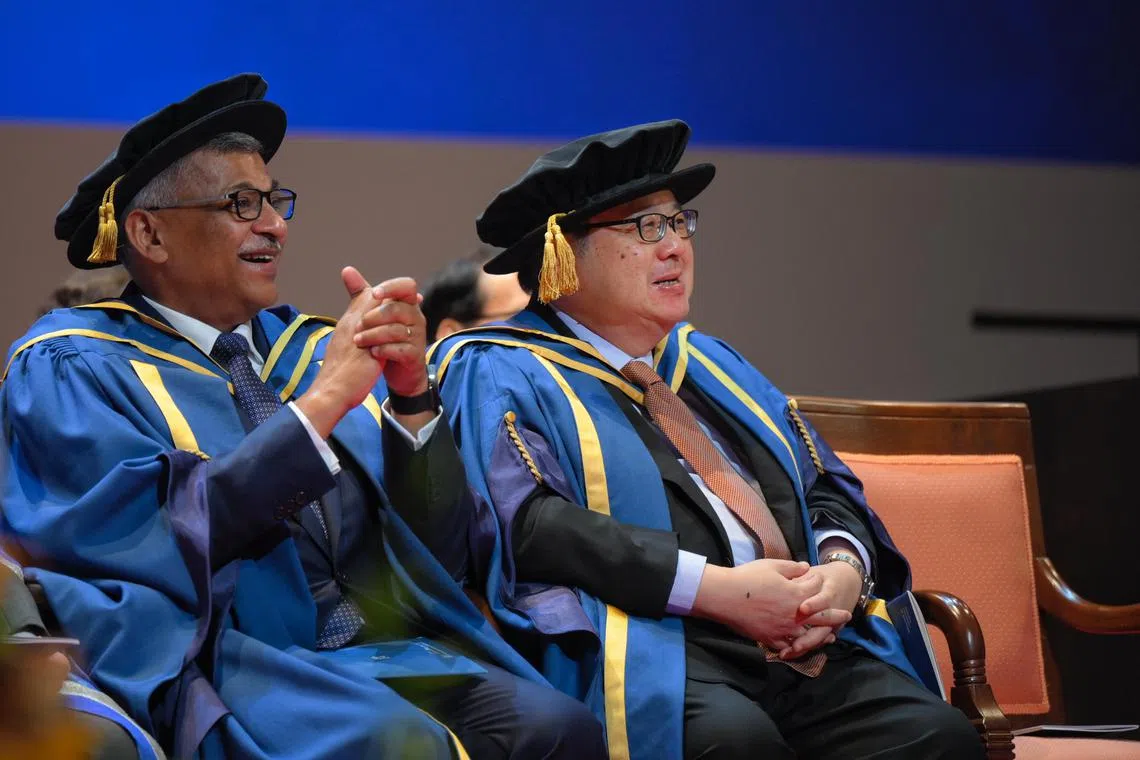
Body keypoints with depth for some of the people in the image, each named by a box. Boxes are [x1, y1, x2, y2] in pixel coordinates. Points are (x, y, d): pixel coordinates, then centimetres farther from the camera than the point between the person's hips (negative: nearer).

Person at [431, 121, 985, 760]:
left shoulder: (712, 365, 29)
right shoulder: (498, 375, 7)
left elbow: (828, 489, 26)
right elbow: (528, 524, -10)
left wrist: (843, 569, 1)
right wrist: (716, 589, -15)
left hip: (811, 650, 6)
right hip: (649, 650, -6)